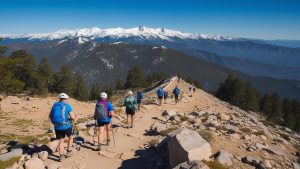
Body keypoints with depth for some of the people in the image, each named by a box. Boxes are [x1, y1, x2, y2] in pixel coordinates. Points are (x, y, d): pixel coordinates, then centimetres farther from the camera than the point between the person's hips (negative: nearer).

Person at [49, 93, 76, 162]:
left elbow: (50, 116, 15)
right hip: (66, 126, -4)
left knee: (61, 141, 14)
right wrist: (74, 116, 9)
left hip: (57, 127, 4)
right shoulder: (67, 106, -8)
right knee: (70, 137, 22)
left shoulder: (54, 105, 7)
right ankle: (69, 152, 23)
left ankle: (61, 156, 12)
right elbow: (73, 117, -13)